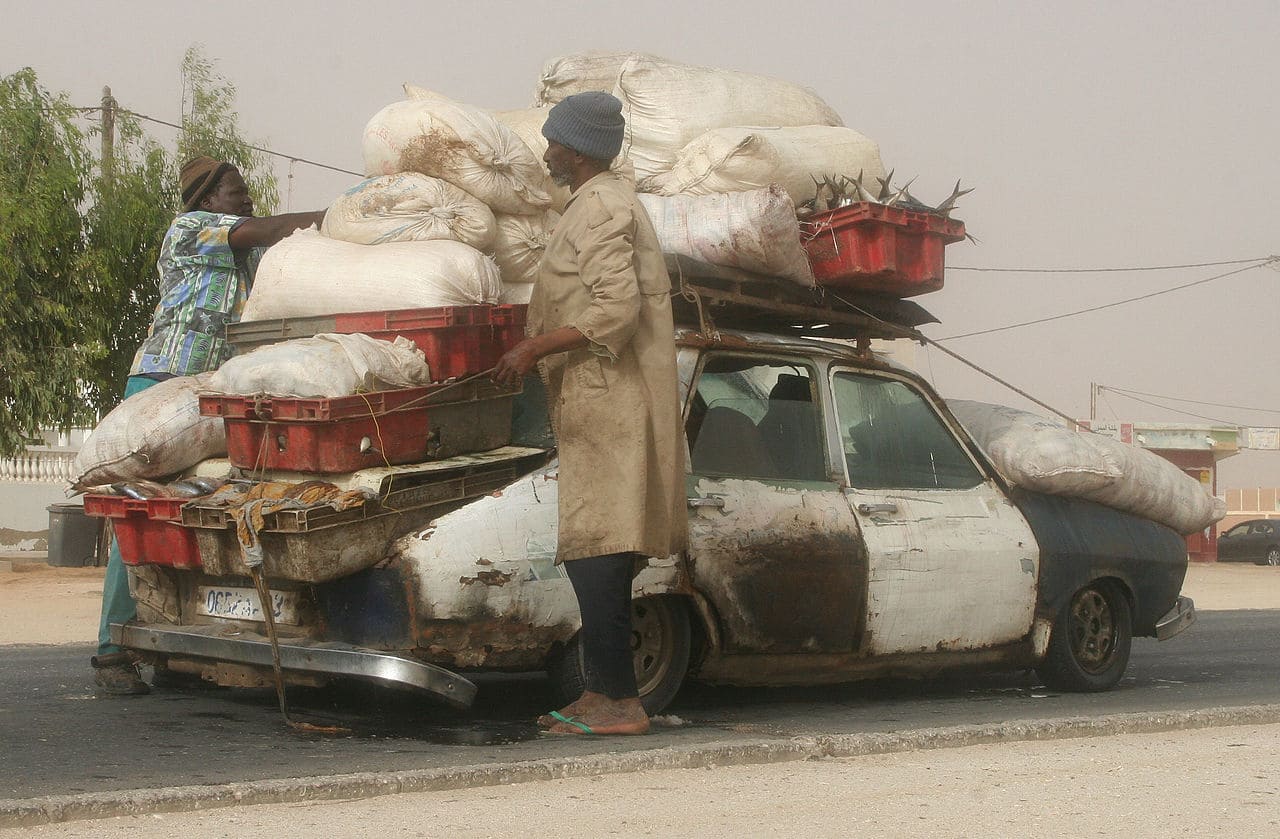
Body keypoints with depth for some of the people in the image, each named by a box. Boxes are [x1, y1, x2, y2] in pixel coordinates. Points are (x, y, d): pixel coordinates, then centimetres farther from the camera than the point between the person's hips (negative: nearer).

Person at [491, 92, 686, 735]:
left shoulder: (599, 208, -12)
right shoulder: (610, 201, 20)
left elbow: (617, 309, -22)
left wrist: (534, 349, -17)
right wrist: (539, 348, 25)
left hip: (605, 406, -11)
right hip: (600, 407, 11)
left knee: (592, 554, -11)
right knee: (600, 556, 12)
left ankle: (620, 701, -10)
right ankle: (602, 691, 18)